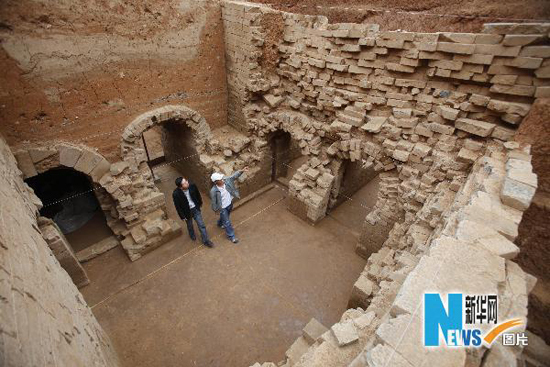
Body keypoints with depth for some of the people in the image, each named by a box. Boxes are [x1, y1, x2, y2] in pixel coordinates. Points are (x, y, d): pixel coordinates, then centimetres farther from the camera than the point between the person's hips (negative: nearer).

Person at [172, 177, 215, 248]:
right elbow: (178, 206, -16)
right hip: (187, 212, -1)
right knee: (190, 225, 25)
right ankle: (192, 235, 57)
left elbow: (198, 194, -1)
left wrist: (200, 203, 12)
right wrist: (182, 216, -8)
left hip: (195, 208, 2)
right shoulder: (176, 194, -29)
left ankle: (206, 241, 25)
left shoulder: (192, 186, -22)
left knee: (201, 225, 8)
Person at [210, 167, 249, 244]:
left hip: (230, 204, 6)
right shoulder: (213, 191, -31)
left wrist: (242, 170, -29)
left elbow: (234, 176, -16)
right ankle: (231, 236, 30)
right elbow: (214, 202, -18)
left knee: (225, 217, 33)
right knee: (227, 222, 9)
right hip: (222, 208, -6)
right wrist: (216, 210, -6)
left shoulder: (226, 180, -20)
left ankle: (220, 223, 66)